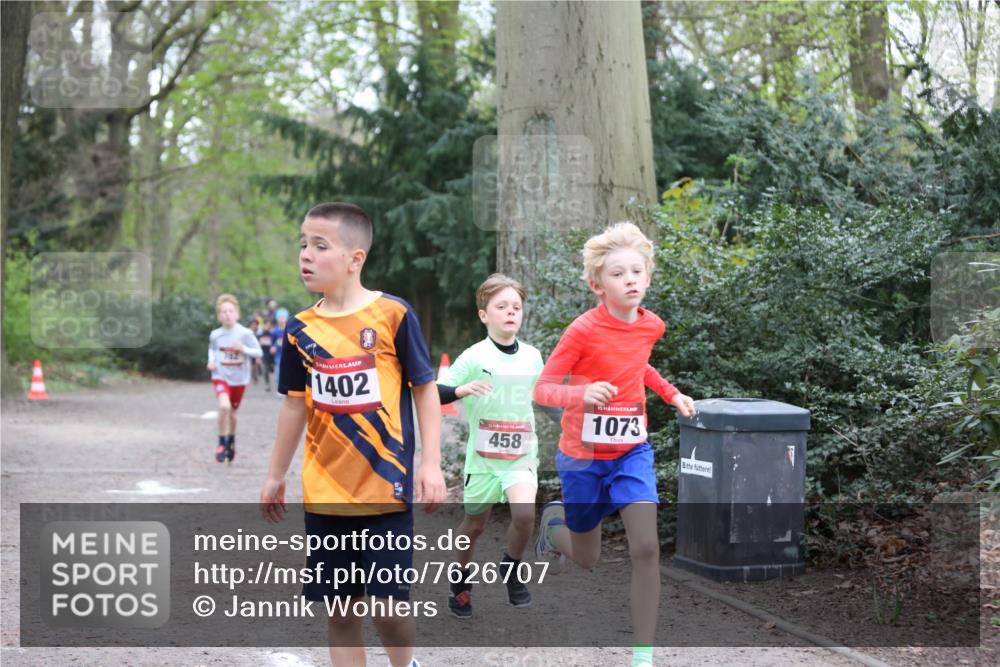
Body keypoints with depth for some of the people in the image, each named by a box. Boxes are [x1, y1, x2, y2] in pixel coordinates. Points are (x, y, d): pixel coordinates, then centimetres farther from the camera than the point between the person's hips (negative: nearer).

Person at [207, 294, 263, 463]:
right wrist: (211, 360, -1)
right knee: (224, 406, -25)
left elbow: (258, 353, -7)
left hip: (239, 379, 1)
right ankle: (222, 444, -8)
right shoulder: (215, 335, -4)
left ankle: (231, 441, 43)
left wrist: (243, 349, -23)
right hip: (221, 376, -1)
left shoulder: (245, 333, -12)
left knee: (232, 412, 14)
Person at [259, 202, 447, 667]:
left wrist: (431, 463, -9)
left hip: (385, 488, -4)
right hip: (324, 494, 4)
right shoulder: (301, 329, 3)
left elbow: (425, 389, -2)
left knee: (388, 605, -4)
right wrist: (276, 476, 17)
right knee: (340, 611, 7)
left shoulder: (392, 315, -9)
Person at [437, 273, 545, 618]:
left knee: (524, 513, -23)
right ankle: (461, 582, 39)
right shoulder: (474, 357, -10)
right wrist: (462, 389, -32)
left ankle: (512, 568, 5)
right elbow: (434, 392, -14)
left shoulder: (533, 357, 2)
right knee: (474, 525, 13)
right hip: (483, 456, -1)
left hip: (521, 454, 2)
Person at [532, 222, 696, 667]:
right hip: (583, 454, -3)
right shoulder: (583, 330, -19)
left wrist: (671, 394, 11)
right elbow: (542, 389, -18)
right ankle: (553, 519, 48)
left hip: (631, 451, 3)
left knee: (646, 547, -14)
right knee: (587, 559, 12)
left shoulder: (651, 326, -2)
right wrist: (583, 394, -36)